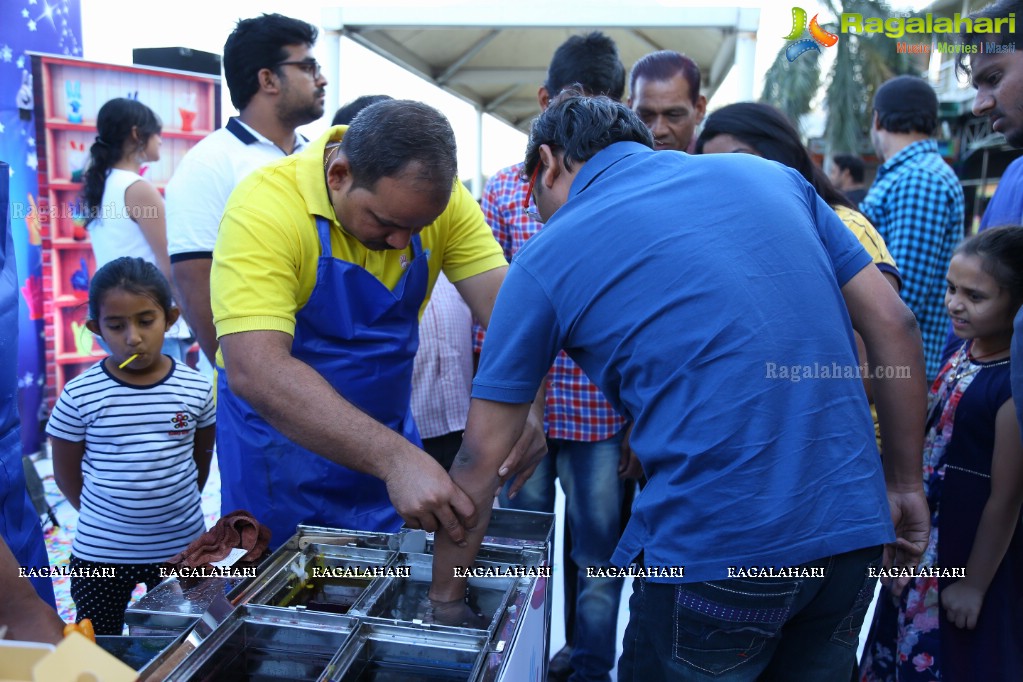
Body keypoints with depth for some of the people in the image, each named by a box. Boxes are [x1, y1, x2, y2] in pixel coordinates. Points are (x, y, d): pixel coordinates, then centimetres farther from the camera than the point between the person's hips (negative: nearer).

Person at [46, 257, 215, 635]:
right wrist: (102, 517, 3)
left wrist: (173, 507, 10)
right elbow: (66, 475, 1)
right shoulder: (79, 396, -12)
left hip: (182, 548, 1)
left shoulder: (196, 389, -8)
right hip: (100, 554, -1)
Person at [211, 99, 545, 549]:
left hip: (388, 430, 4)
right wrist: (394, 457, -43)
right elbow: (255, 371, -35)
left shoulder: (439, 198, -11)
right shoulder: (265, 205, -26)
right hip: (281, 440, -4)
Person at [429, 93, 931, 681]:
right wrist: (905, 485, 16)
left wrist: (445, 601, 15)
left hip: (717, 553, -5)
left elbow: (480, 461, 3)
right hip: (855, 530, 5)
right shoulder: (770, 175, 11)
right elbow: (895, 327, 8)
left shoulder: (547, 257, 0)